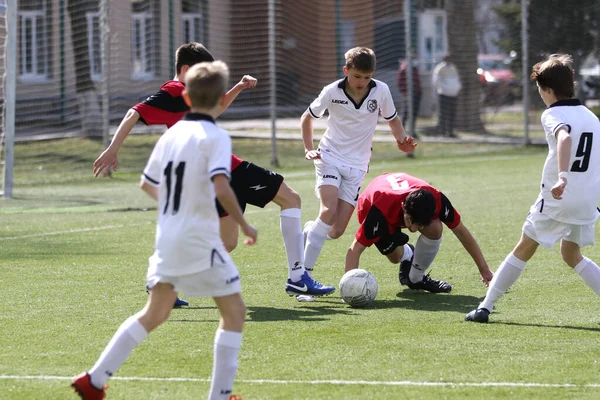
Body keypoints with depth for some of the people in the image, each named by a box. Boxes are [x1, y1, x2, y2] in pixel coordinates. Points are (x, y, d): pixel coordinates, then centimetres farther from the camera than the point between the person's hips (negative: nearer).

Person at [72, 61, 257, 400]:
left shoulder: (172, 134, 9)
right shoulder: (216, 137, -12)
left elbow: (148, 183, 19)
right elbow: (221, 187, -25)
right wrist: (244, 225, -14)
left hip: (167, 237, 7)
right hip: (200, 240, -7)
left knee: (155, 313, 18)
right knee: (234, 311, 5)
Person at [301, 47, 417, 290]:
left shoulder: (381, 91, -6)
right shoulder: (332, 92, -10)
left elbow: (392, 119, 12)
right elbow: (307, 118, 7)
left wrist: (402, 140, -7)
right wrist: (309, 149, -3)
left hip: (356, 165, 2)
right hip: (330, 158, -2)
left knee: (336, 231, -8)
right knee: (329, 211, -26)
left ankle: (310, 231, 27)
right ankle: (304, 272, -19)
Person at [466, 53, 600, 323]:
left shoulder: (553, 115, -9)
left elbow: (564, 137, -31)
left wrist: (562, 177, -42)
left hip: (557, 199, -6)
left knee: (523, 250, 7)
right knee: (572, 255, 22)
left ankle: (485, 307, 10)